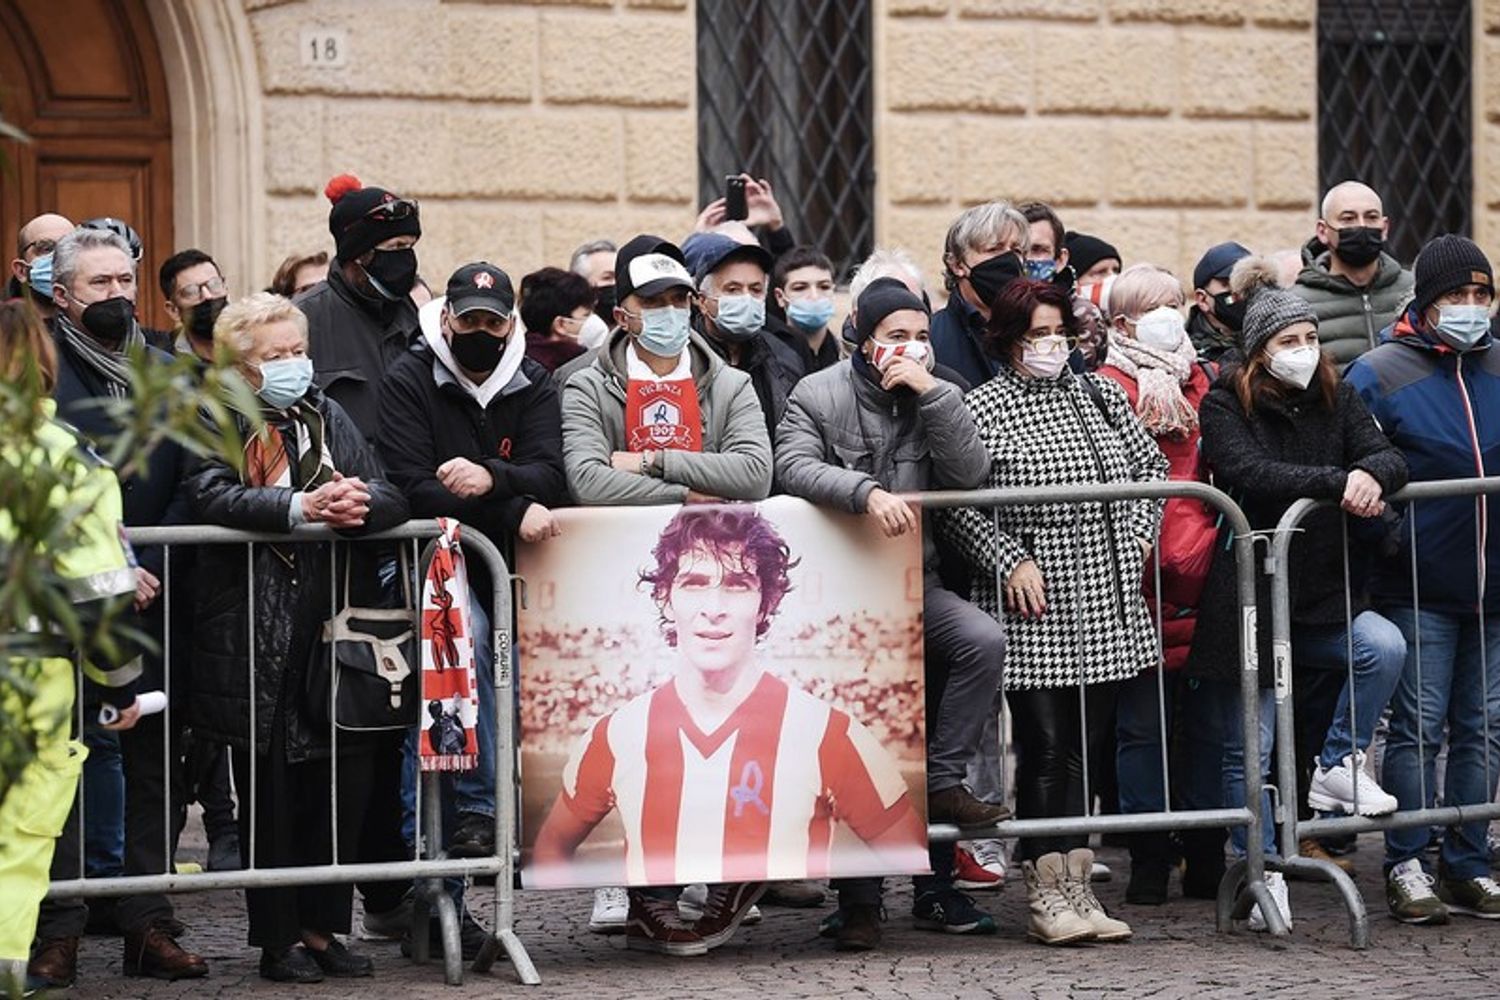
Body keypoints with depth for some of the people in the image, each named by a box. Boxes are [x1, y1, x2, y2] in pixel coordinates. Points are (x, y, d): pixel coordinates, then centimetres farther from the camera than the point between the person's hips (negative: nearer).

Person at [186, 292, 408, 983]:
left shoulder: (327, 418, 15)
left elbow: (392, 497, 4)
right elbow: (211, 495, -17)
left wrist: (358, 504, -19)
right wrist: (301, 507, -25)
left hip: (328, 625, 4)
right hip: (254, 634, -4)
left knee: (345, 773, 1)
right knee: (268, 788, 0)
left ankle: (321, 926, 13)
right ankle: (278, 937, 8)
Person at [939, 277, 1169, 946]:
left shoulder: (1100, 395, 12)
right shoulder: (985, 408, -5)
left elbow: (1150, 464, 22)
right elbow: (956, 504, -8)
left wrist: (1137, 536, 9)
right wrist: (1008, 560, -14)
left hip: (1106, 607, 5)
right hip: (1034, 610, -5)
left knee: (1085, 747, 8)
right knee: (1045, 749, -4)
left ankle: (1076, 886, 14)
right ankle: (1045, 896, 2)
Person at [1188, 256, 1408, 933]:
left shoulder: (1333, 397, 10)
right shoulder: (1224, 405, -5)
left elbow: (1388, 457, -1)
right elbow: (1251, 473, -22)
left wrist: (1371, 474, -25)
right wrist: (1337, 482, -31)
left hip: (1323, 592, 4)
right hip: (1247, 593, -4)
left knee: (1384, 647, -24)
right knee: (1248, 748, 0)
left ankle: (1339, 765, -4)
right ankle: (1262, 873, 12)